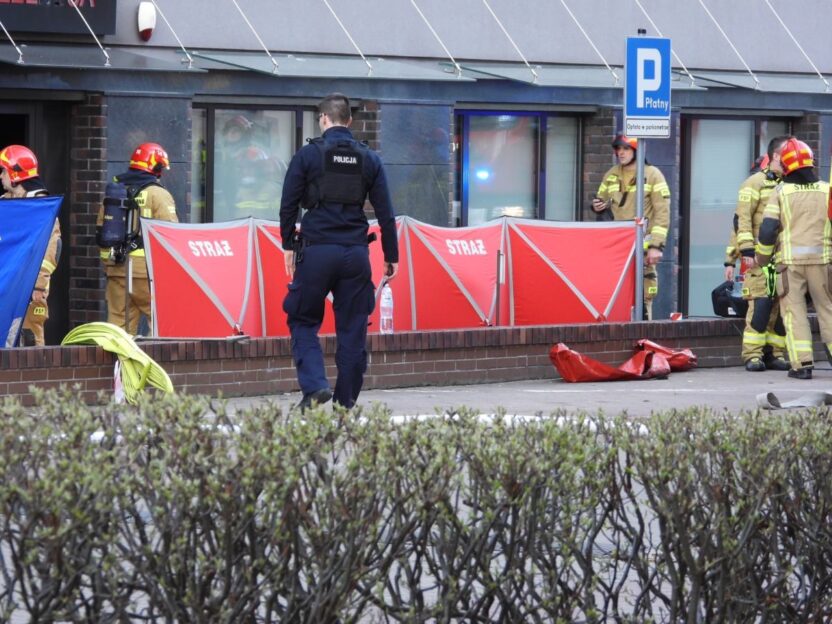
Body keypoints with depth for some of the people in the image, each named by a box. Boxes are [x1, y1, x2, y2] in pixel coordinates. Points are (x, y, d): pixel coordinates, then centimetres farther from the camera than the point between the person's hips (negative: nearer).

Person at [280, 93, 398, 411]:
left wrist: (289, 245, 11)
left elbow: (289, 204, 0)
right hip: (356, 253, 3)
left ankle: (314, 385, -11)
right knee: (352, 330, 8)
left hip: (316, 252, -3)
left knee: (303, 321, 9)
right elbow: (385, 212, 8)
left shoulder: (308, 155, -1)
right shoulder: (369, 159, 8)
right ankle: (346, 401, 10)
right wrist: (391, 255, 13)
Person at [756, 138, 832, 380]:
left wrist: (762, 257, 8)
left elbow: (767, 228, -5)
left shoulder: (781, 191, -1)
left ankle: (802, 363, -6)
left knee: (794, 309, 3)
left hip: (790, 259, -1)